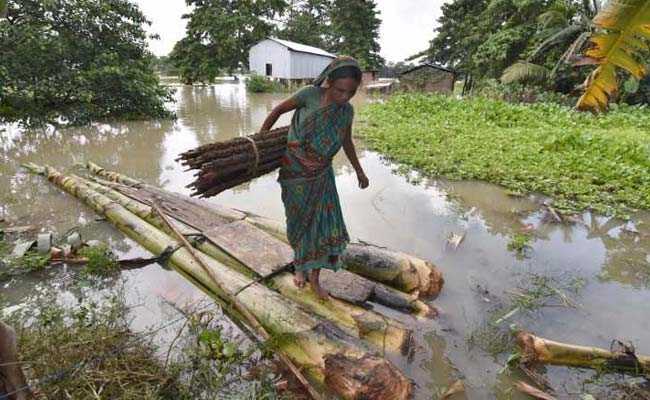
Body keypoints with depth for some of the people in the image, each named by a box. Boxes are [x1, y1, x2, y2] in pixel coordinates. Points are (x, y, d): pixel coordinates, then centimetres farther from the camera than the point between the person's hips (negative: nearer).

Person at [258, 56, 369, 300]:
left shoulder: (347, 111, -6)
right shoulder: (310, 94, -18)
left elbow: (347, 141, 11)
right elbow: (278, 110, -4)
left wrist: (359, 171, 20)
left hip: (321, 176, 3)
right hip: (295, 175, -3)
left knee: (326, 226, 2)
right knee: (299, 223, 13)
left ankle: (315, 278, 22)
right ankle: (299, 265, 41)